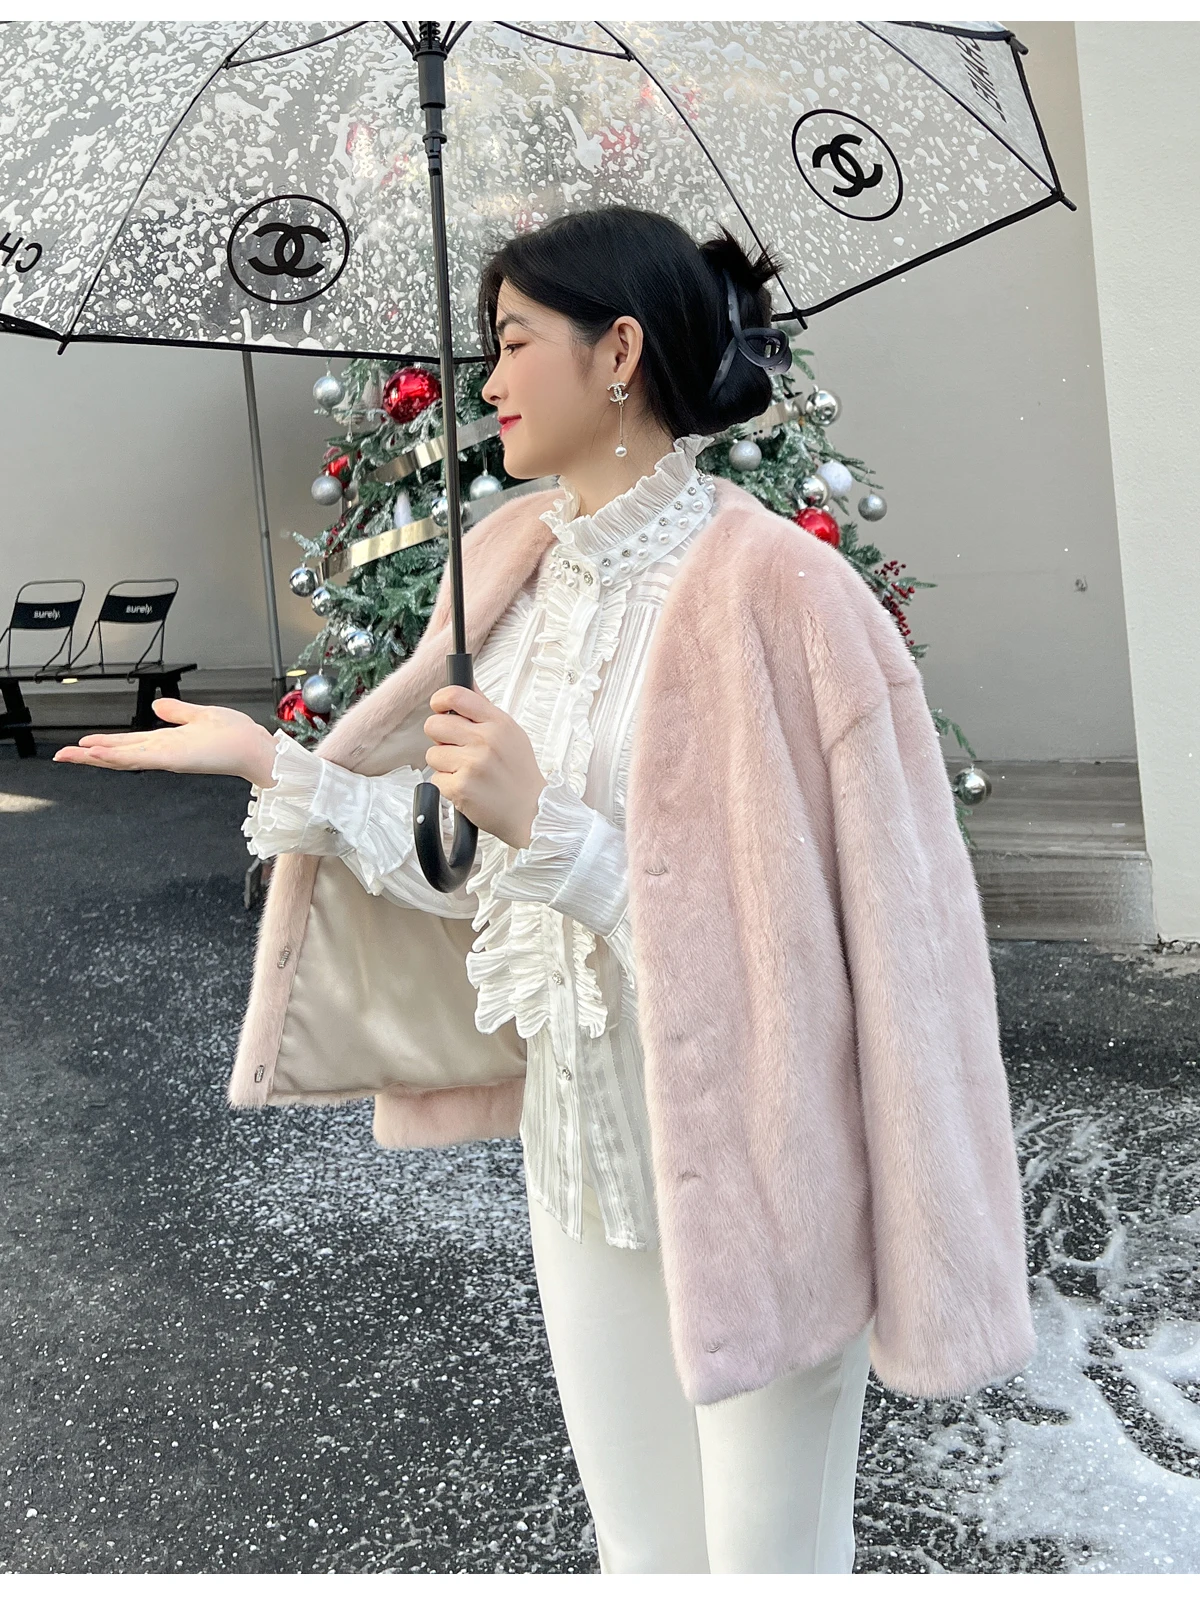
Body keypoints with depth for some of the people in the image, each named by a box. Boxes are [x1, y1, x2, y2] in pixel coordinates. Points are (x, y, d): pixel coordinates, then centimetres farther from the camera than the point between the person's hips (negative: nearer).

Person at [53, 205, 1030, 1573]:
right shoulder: (526, 585, 6)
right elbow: (477, 875, 8)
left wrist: (544, 821, -26)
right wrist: (265, 760, 9)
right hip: (584, 1146, 7)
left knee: (768, 1548, 12)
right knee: (636, 1541, 23)